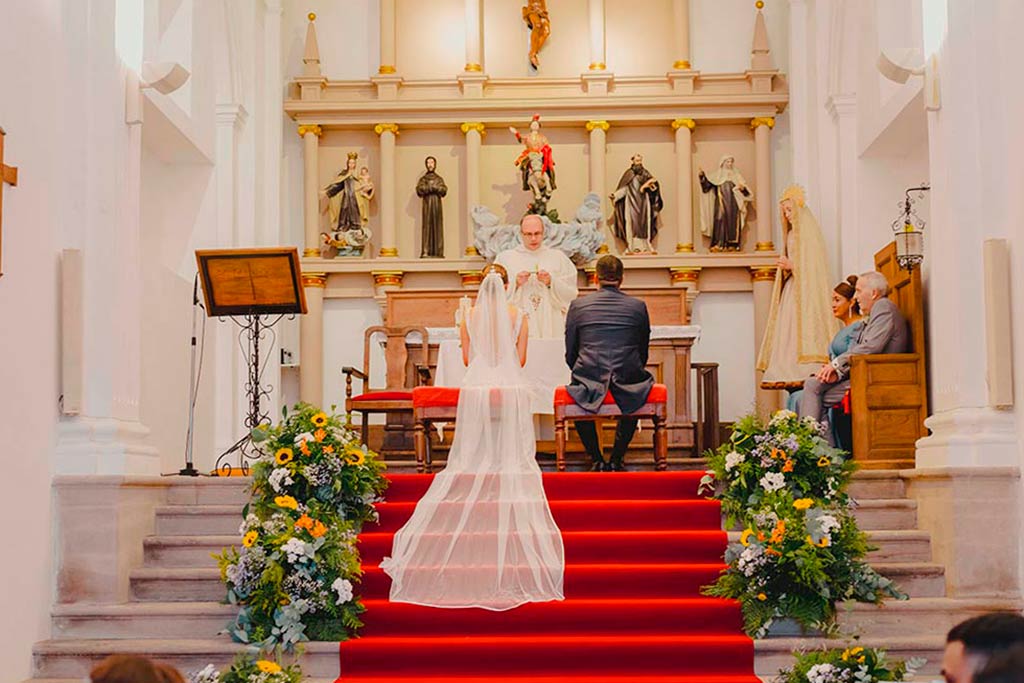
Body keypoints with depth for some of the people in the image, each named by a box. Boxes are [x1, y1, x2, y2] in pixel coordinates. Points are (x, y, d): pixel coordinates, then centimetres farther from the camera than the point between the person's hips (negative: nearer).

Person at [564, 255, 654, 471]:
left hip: (589, 381, 0)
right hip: (628, 379, 1)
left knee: (576, 396, 33)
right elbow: (643, 352, 12)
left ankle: (597, 460, 25)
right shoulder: (638, 306, 5)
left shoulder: (578, 305, 3)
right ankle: (616, 460, 28)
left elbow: (570, 355, 7)